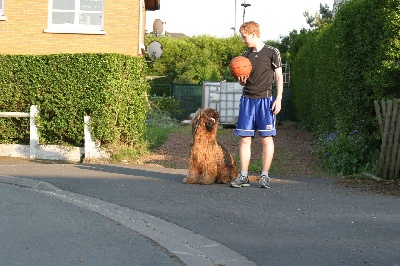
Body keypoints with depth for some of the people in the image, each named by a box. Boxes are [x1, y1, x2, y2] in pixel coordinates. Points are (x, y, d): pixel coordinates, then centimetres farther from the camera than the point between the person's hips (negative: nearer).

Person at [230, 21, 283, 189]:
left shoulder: (272, 53, 0)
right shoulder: (245, 55, 14)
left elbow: (279, 77, 1)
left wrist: (278, 98, -6)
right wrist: (241, 80, -5)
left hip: (265, 99, -4)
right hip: (247, 99, 4)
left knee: (266, 138, -2)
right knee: (245, 138, 1)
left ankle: (265, 176, 5)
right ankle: (243, 176, 5)